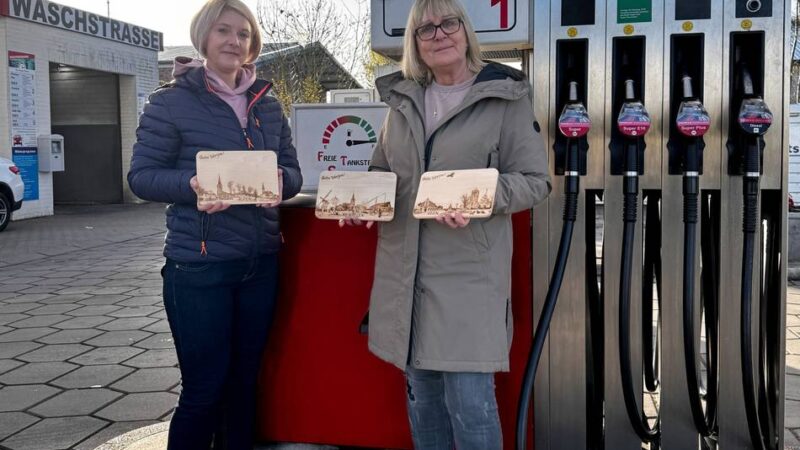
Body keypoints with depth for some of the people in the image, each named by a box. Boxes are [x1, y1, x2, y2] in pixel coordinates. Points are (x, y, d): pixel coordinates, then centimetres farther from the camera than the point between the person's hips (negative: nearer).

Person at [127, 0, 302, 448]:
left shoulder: (268, 106, 10)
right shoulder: (173, 100, -4)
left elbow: (293, 171, 10)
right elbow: (142, 175, -5)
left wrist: (280, 181, -14)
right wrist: (191, 185, -24)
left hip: (261, 263, 5)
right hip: (198, 265, -5)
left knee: (245, 383, 15)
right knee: (204, 389, 1)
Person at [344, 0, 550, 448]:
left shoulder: (505, 96, -3)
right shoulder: (403, 98, 12)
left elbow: (535, 180, -5)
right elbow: (382, 170, 20)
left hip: (469, 269, -5)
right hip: (407, 268, 5)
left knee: (470, 400, -5)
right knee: (421, 391, 15)